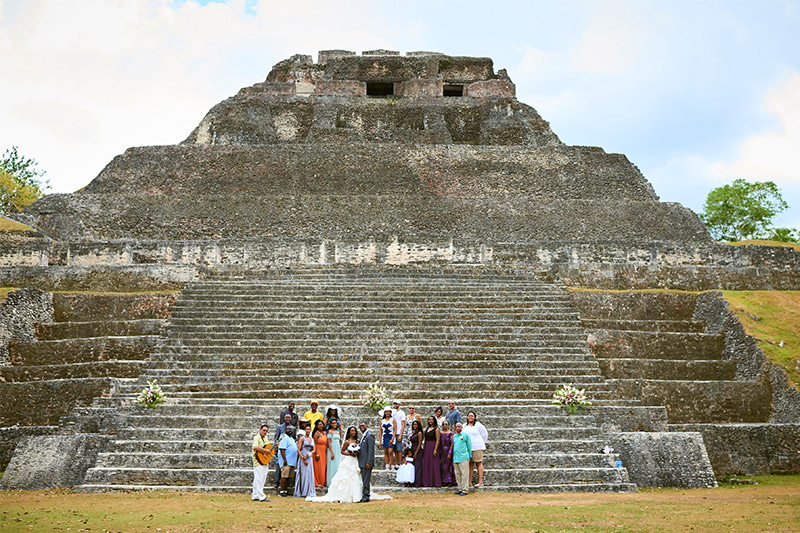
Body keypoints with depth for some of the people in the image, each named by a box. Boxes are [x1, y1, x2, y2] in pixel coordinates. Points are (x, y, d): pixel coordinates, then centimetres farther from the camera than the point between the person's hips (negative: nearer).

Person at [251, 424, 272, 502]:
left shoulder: (265, 438, 18)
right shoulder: (257, 438, -10)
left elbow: (268, 448, 29)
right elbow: (255, 447, -28)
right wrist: (265, 451, -24)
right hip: (259, 461, -9)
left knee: (262, 480, 11)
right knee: (259, 479, -8)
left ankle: (255, 496, 17)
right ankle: (261, 497, -10)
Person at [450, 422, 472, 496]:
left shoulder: (465, 435, 0)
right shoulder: (454, 436, 15)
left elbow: (469, 445, 3)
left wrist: (469, 455, 2)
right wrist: (451, 455, 18)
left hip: (463, 457, -6)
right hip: (455, 458, 6)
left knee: (464, 474, -5)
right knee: (457, 474, 9)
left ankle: (464, 490, -3)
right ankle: (460, 488, 16)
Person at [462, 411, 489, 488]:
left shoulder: (478, 425, 0)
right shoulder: (465, 426, 15)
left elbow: (485, 434, 4)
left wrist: (482, 443, 7)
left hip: (477, 447, -5)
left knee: (479, 463, -4)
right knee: (470, 464, 5)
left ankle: (480, 482, -6)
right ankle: (469, 482, 6)